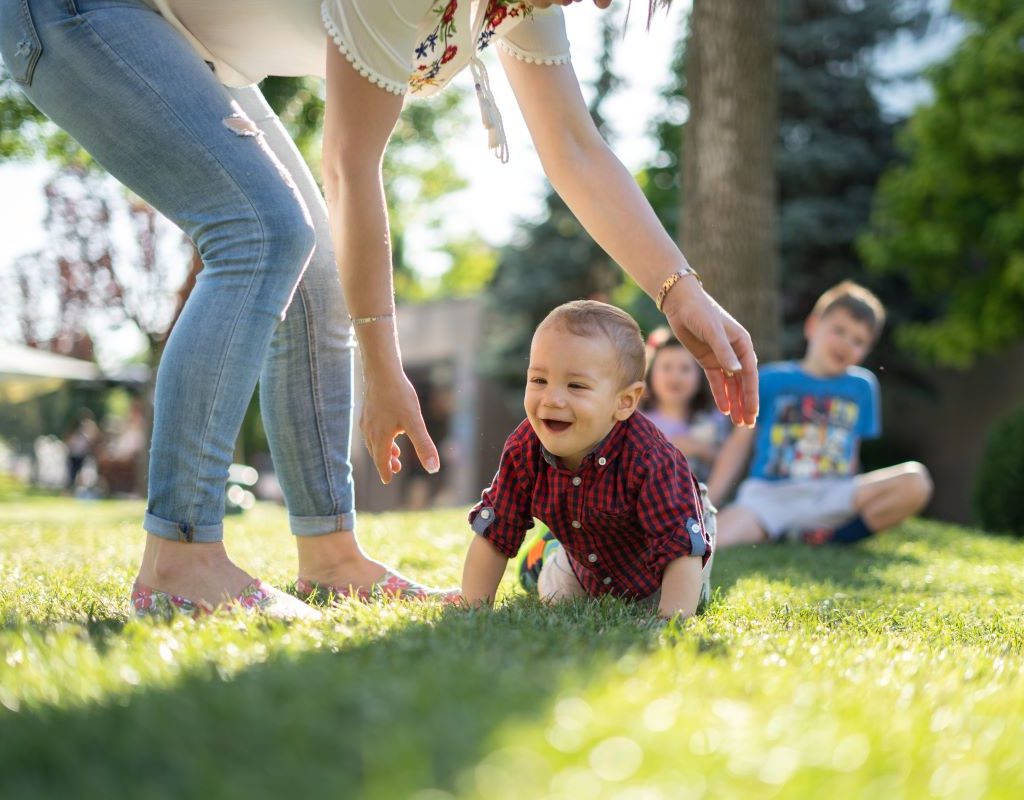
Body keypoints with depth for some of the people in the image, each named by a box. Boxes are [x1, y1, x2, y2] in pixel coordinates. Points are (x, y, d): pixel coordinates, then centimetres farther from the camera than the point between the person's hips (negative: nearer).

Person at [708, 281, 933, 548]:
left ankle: (826, 536, -16)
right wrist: (706, 504, 1)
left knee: (915, 480, -24)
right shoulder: (771, 379, 10)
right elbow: (740, 443, 9)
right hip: (768, 495, -3)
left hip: (831, 497, 3)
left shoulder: (862, 386, 16)